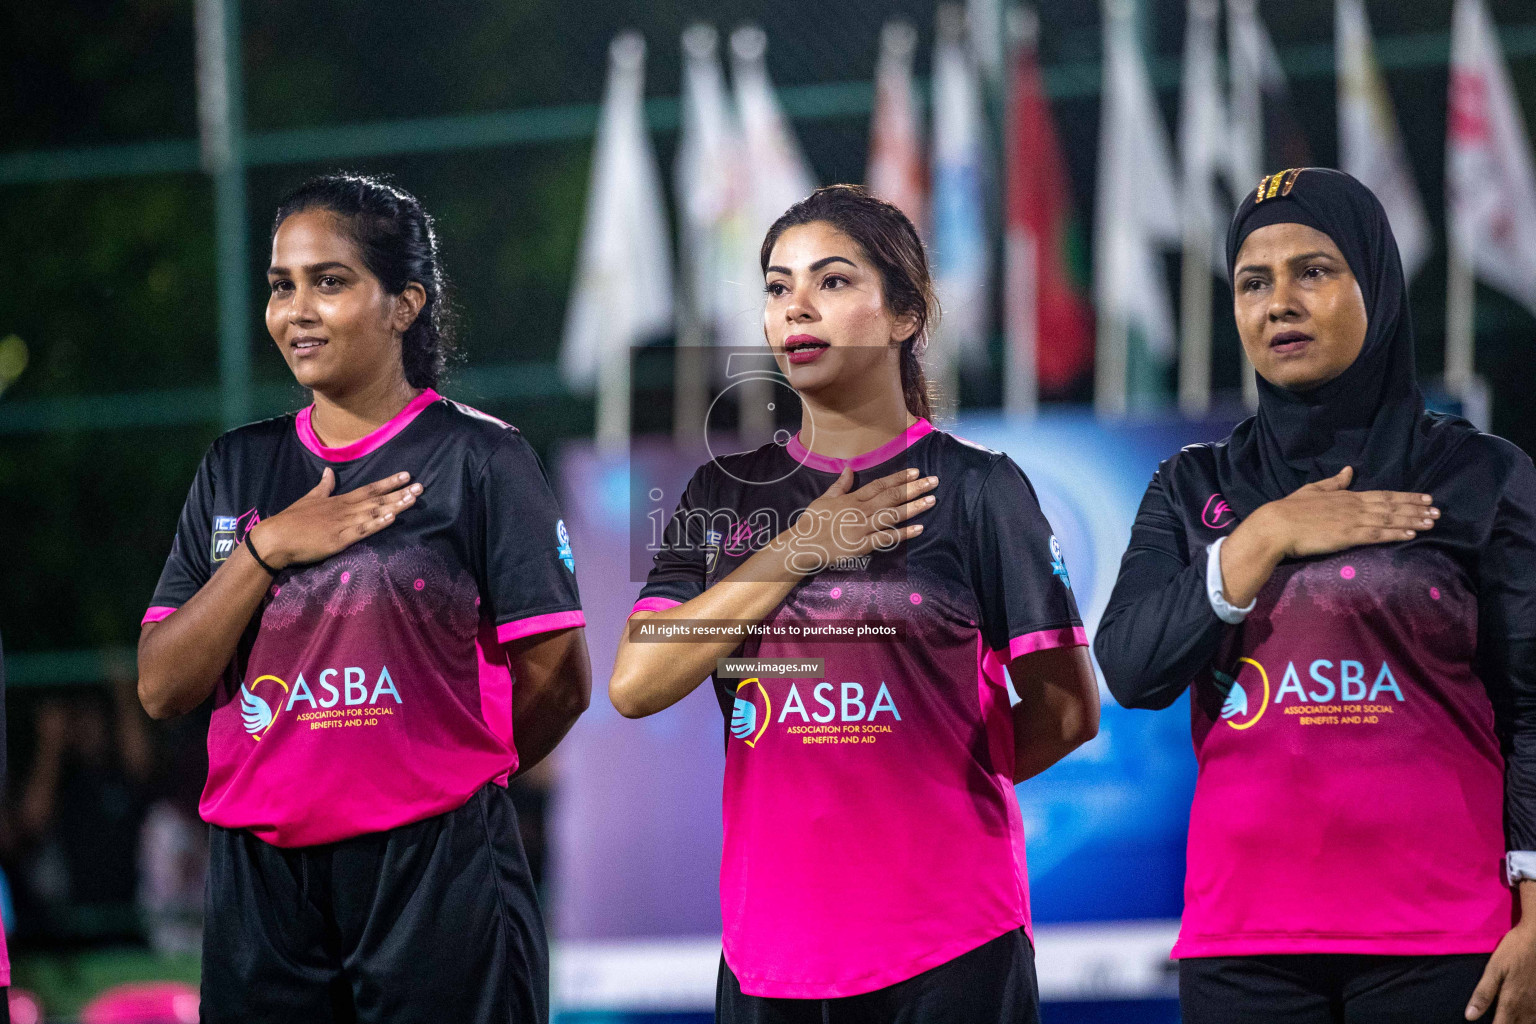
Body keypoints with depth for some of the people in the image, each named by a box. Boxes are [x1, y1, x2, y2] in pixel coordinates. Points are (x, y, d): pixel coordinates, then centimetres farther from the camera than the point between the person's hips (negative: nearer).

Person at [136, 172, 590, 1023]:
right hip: (260, 880, 4)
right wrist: (268, 550, -6)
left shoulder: (480, 459, -1)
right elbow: (162, 689, 5)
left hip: (435, 879, -4)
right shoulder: (236, 469, 12)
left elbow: (558, 680, -2)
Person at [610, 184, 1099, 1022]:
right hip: (768, 944, 3)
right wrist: (798, 550, -6)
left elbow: (1067, 711, -1)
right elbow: (635, 686, -2)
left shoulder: (976, 489, -1)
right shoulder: (726, 494, 11)